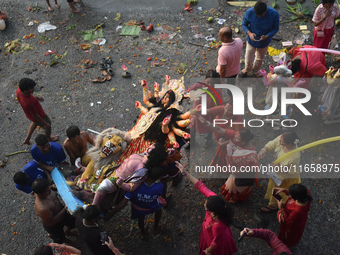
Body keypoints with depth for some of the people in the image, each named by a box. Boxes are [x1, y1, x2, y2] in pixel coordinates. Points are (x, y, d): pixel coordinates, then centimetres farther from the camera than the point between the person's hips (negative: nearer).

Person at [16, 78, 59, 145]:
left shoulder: (19, 90, -26)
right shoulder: (29, 103, -46)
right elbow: (36, 116, -29)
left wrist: (35, 98, 6)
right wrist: (45, 124, -15)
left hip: (29, 114, 7)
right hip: (39, 116, -7)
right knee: (48, 127, 26)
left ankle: (27, 139, 52)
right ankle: (49, 138, 58)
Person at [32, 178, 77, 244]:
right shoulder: (42, 209, -47)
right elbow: (52, 222, -31)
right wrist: (64, 210, -32)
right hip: (53, 226, -6)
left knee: (74, 222, 29)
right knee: (60, 239, 25)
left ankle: (67, 232, 62)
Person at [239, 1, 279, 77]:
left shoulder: (274, 14, -28)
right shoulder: (249, 12, -28)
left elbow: (275, 28, -14)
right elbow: (244, 24, -10)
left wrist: (266, 36, -32)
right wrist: (249, 33, -29)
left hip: (264, 42, 1)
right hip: (251, 40, -1)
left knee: (260, 59, 27)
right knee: (248, 60, 15)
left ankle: (256, 71, 59)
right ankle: (247, 70, 52)